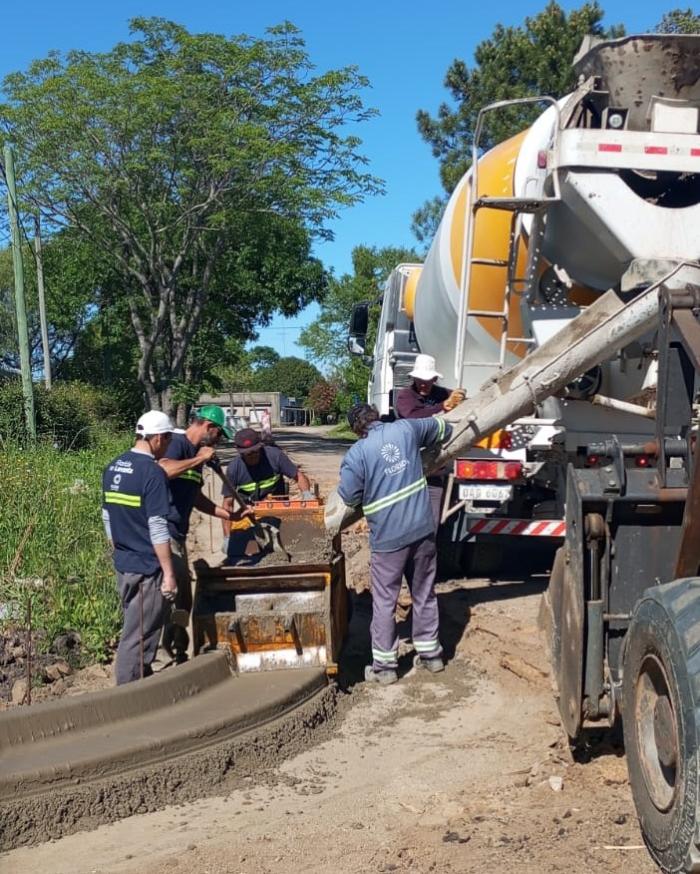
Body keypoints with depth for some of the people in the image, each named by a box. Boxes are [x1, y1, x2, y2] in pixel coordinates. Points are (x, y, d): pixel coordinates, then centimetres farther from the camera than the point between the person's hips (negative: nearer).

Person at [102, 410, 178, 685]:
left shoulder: (112, 468, 6)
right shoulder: (153, 472, -18)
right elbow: (158, 529, -20)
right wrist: (169, 573, -15)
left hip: (122, 564, 8)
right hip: (147, 568, -8)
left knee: (135, 628, 20)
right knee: (138, 636, 0)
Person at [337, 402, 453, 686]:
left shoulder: (356, 454, -8)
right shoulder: (405, 428, 3)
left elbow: (349, 496, -5)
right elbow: (441, 428, 20)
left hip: (388, 537, -4)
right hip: (422, 528, 4)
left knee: (384, 602, 8)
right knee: (424, 594, 18)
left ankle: (385, 665, 14)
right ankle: (430, 654, 29)